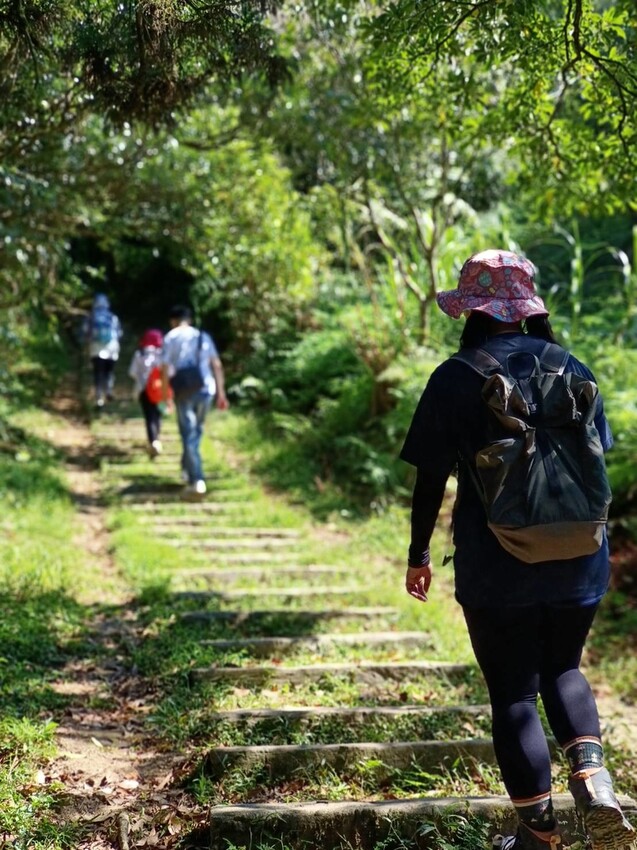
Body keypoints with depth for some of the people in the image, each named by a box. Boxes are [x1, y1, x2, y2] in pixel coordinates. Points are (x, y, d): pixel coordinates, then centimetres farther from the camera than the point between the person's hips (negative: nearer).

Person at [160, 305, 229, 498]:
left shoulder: (170, 338, 3)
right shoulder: (203, 336, 13)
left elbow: (166, 369, -5)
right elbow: (217, 365, 7)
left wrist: (165, 396, -1)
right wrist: (221, 393, 7)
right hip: (206, 390, 3)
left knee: (189, 435, 0)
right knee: (196, 431, 21)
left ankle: (197, 481, -9)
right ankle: (187, 468, 34)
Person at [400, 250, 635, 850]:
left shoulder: (456, 378, -8)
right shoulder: (572, 369, 4)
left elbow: (430, 479, -6)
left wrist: (418, 555, 5)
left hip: (497, 566, -4)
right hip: (578, 559, 4)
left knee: (513, 693, 9)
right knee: (562, 670, 22)